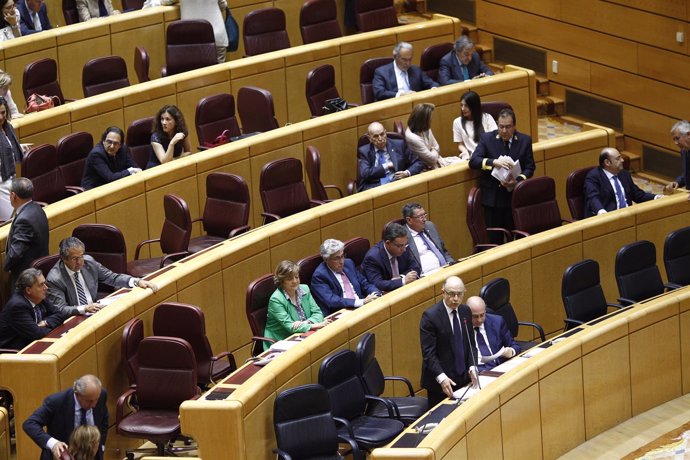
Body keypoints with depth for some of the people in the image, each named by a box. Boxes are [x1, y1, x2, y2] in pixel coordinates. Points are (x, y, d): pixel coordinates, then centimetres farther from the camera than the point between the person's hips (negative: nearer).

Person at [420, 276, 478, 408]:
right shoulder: (430, 316, -15)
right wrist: (441, 377, -27)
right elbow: (428, 353, -17)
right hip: (440, 382, -6)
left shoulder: (465, 311, 5)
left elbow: (470, 343, 10)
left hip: (463, 377, 6)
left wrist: (472, 367, -6)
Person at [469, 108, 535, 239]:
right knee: (494, 238, 1)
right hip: (492, 197, 0)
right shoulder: (486, 138, 1)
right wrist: (494, 162, -24)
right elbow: (473, 161, -8)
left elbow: (530, 167, 4)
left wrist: (518, 180, -16)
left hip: (516, 196, 0)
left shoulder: (525, 140, 5)